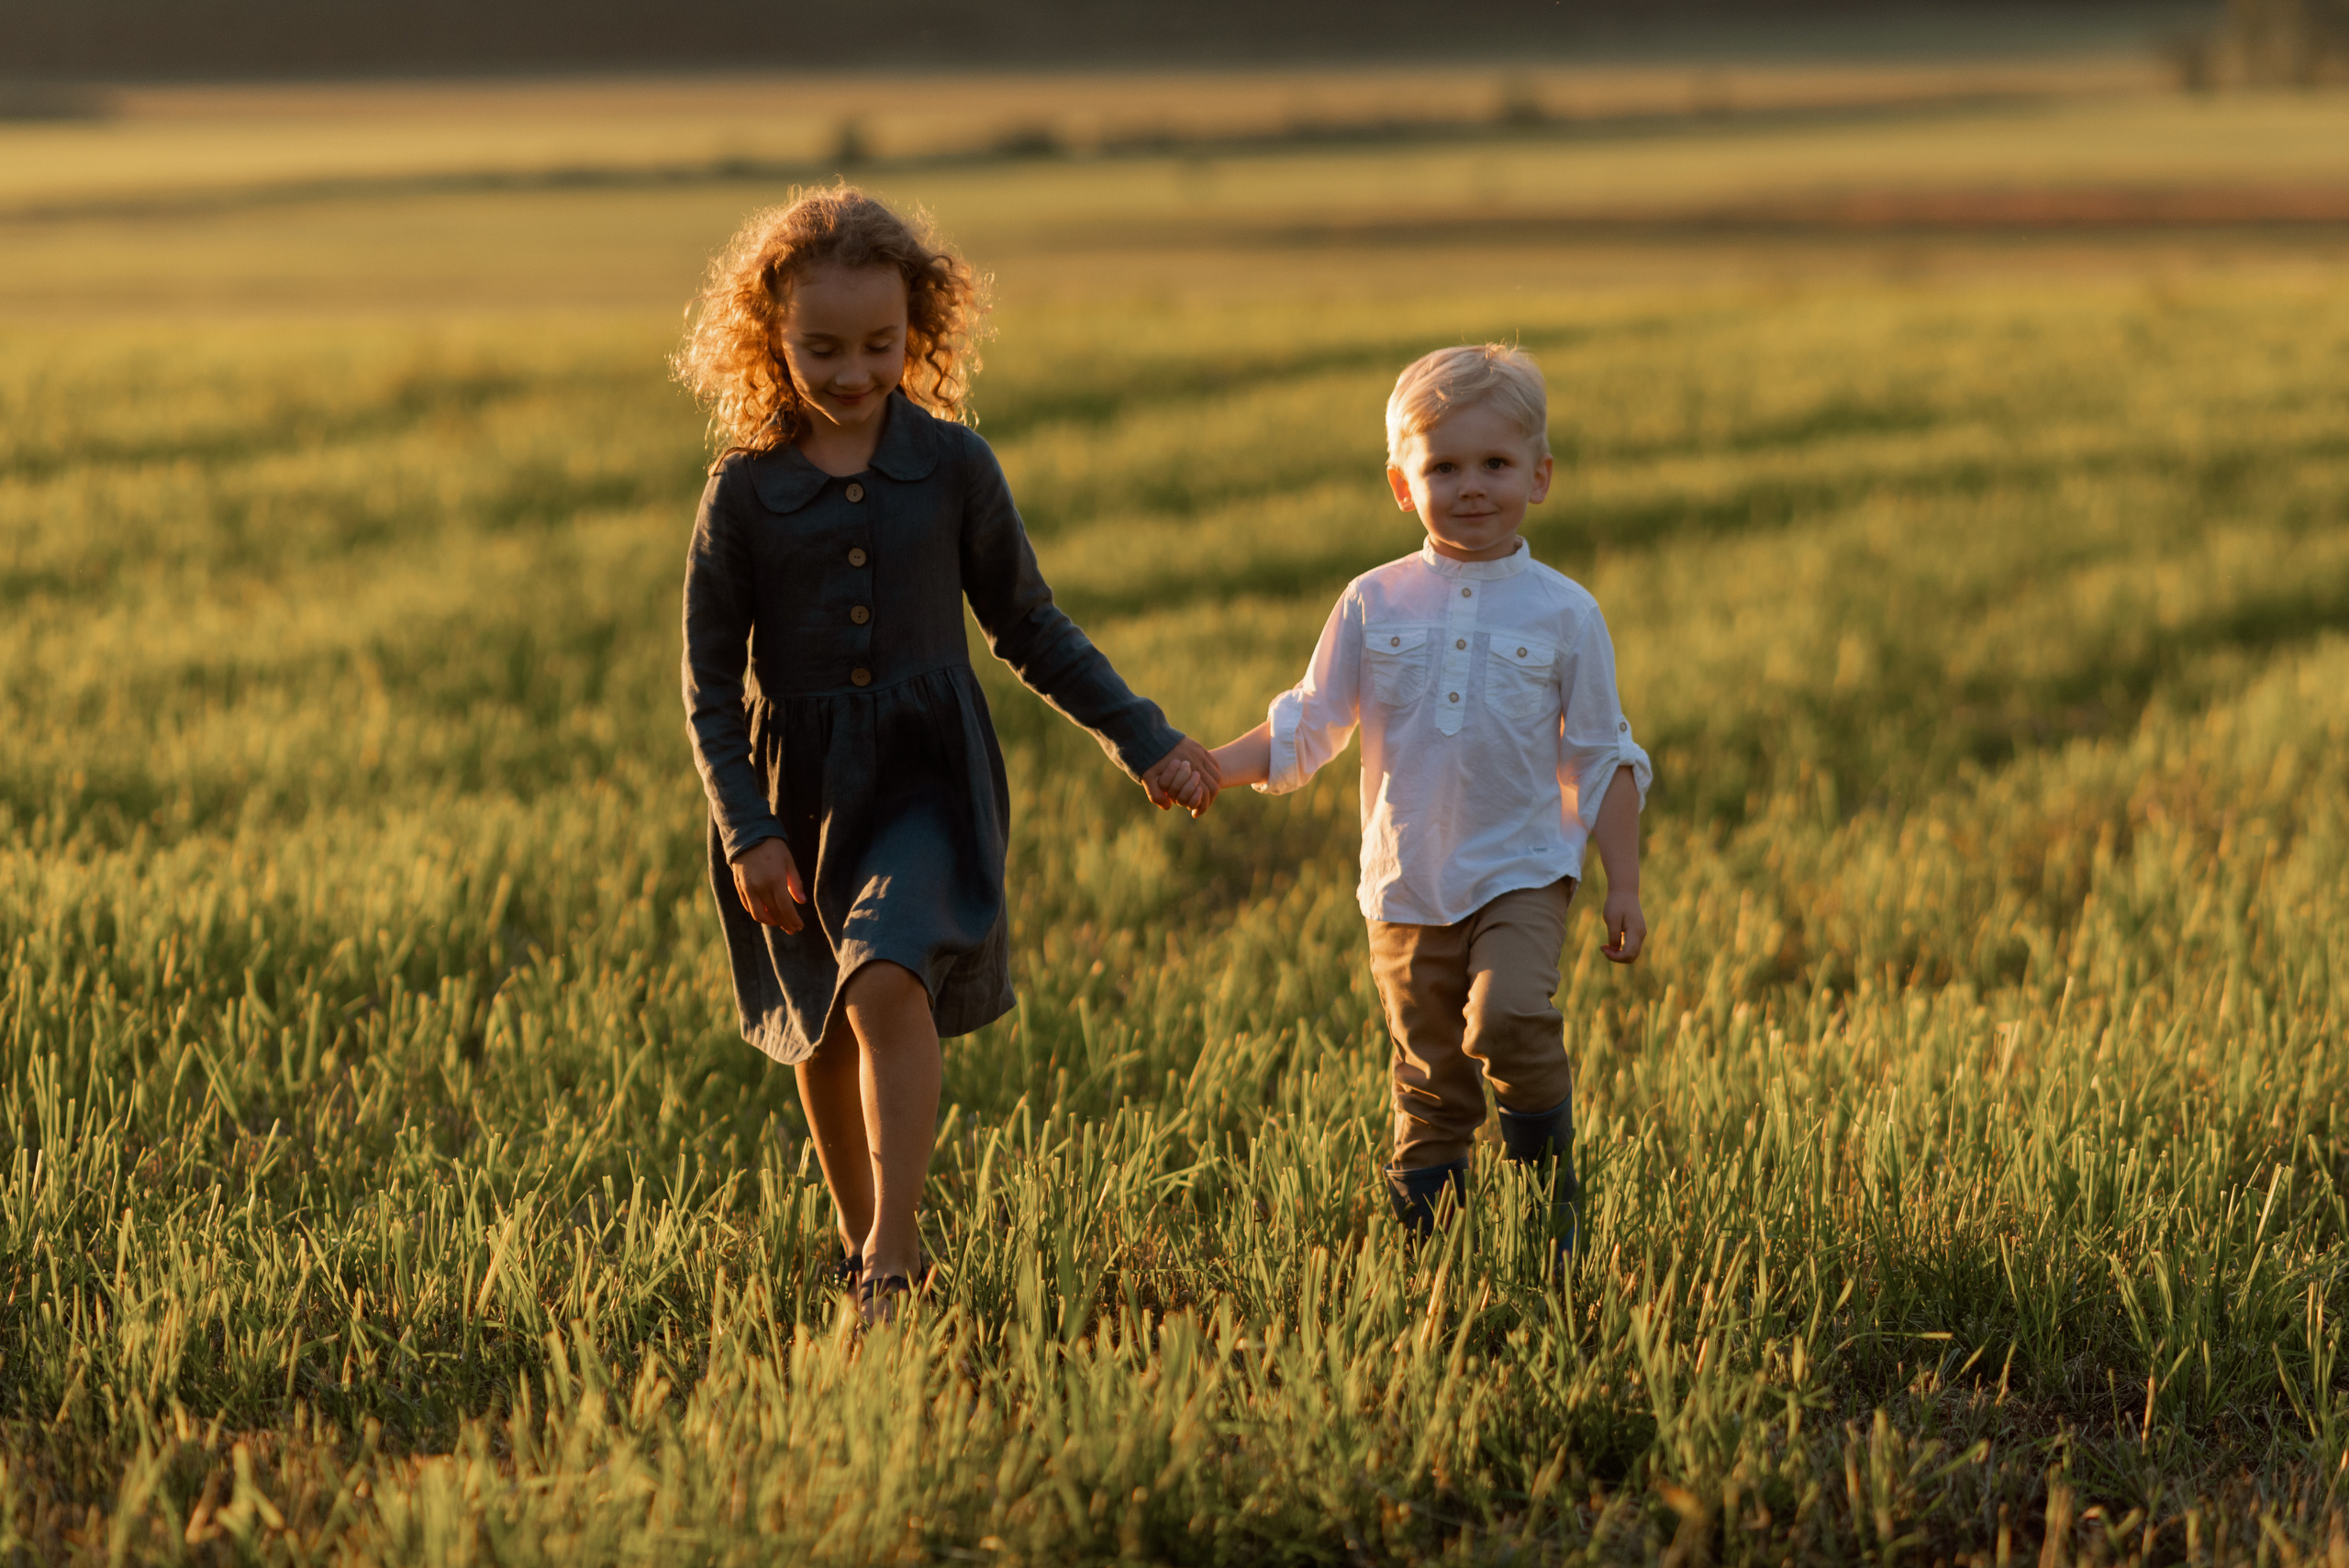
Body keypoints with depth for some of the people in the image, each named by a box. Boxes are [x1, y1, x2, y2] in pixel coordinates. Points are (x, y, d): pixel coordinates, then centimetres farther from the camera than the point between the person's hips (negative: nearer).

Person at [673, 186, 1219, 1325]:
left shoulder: (952, 465, -2)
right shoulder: (744, 492, -5)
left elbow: (1028, 628, 8)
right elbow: (709, 678, 0)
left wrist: (1143, 739, 4)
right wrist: (747, 832, -8)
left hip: (925, 773, -2)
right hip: (798, 788, 2)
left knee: (890, 986, -24)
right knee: (819, 1034, 12)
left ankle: (895, 1254, -23)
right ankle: (859, 1238, 33)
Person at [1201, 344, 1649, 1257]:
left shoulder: (1563, 614, 0)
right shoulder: (1373, 606, 3)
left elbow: (1603, 761, 5)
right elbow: (1305, 730, 9)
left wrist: (1624, 886, 1)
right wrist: (1207, 769, -5)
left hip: (1521, 873, -2)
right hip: (1407, 889, 2)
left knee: (1508, 1019, -26)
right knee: (1429, 1082, 6)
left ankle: (1555, 1206, -8)